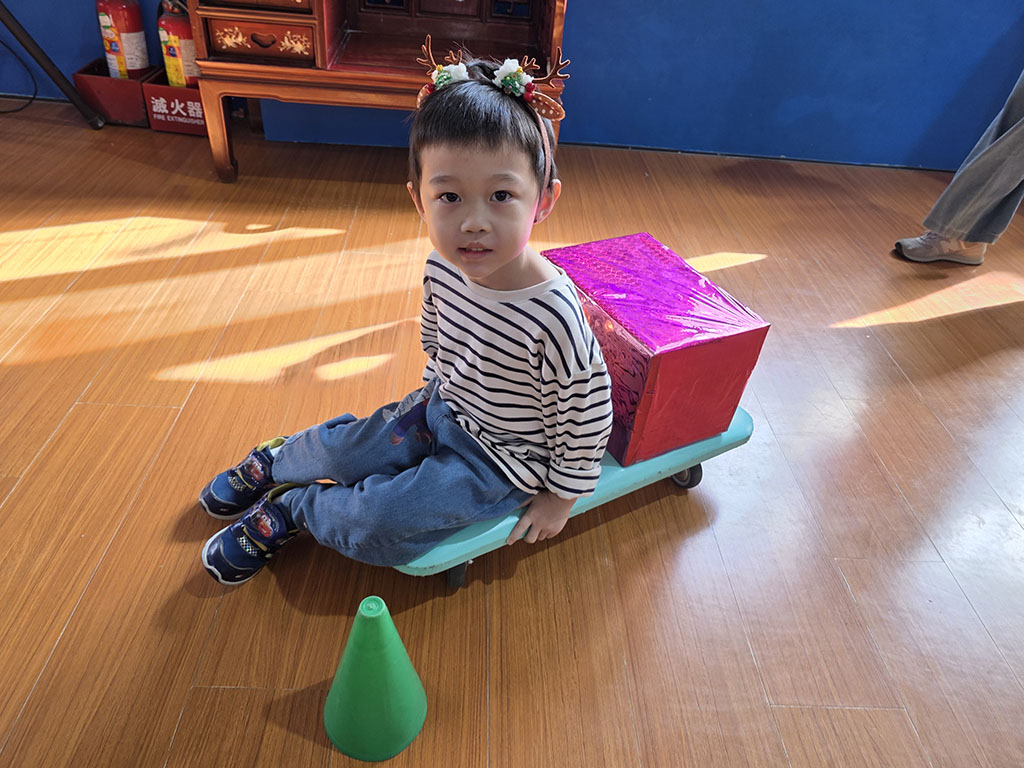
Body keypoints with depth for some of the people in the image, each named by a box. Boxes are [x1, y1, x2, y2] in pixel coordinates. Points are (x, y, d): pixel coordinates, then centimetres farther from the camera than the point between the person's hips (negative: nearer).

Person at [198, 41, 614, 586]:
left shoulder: (553, 317, -35)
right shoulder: (442, 269, -15)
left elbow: (584, 422, -21)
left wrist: (561, 499, -9)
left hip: (499, 455, -5)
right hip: (440, 407, 5)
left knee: (373, 524, -12)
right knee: (338, 449, 9)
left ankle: (291, 509, 19)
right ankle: (272, 462, 43)